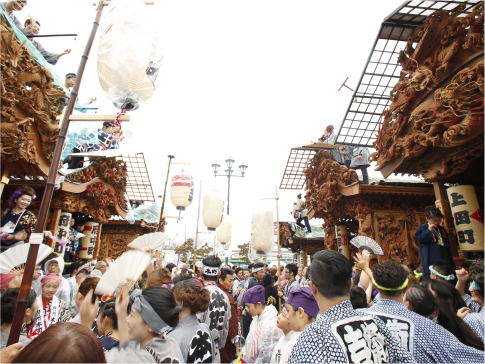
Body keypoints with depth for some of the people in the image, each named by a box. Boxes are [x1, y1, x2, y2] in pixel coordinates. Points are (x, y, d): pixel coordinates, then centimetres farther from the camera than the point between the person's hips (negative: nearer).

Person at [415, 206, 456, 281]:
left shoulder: (441, 229, 16)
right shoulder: (423, 228, -1)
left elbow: (447, 245, 22)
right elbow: (418, 237, -20)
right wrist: (429, 230, -18)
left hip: (445, 260, 6)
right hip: (432, 261, -6)